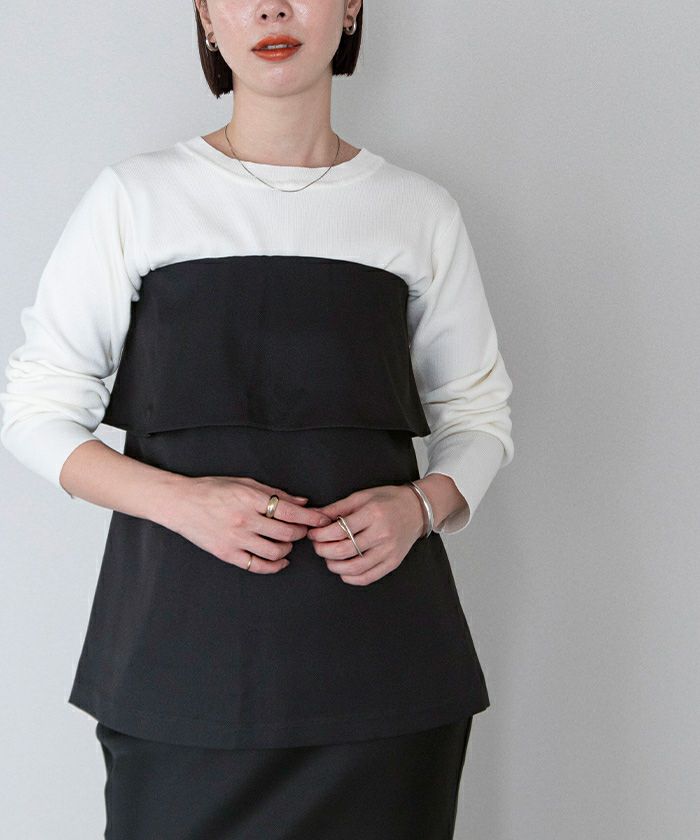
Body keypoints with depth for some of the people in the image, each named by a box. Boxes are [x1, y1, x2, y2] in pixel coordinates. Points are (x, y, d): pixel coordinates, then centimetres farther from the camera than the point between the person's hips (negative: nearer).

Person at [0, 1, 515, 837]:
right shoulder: (135, 196, 2)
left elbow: (478, 415, 14)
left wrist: (422, 504, -8)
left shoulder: (420, 210, 7)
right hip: (185, 638, -1)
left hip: (377, 639, 2)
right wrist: (178, 501, -13)